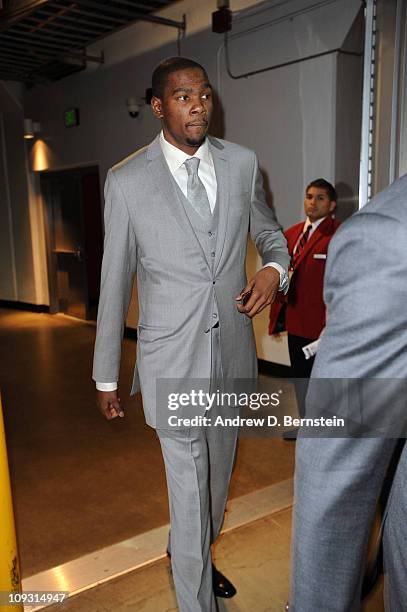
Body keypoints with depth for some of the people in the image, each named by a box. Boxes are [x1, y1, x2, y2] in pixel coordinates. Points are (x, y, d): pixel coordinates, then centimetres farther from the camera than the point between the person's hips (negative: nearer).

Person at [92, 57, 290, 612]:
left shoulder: (243, 164, 1)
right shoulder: (127, 181, -7)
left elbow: (269, 233, 16)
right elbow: (114, 284, -2)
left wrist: (275, 268, -10)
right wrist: (106, 377, 2)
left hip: (232, 350, 4)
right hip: (172, 360, -4)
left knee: (218, 475, 22)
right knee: (189, 490, 3)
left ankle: (194, 556, 51)